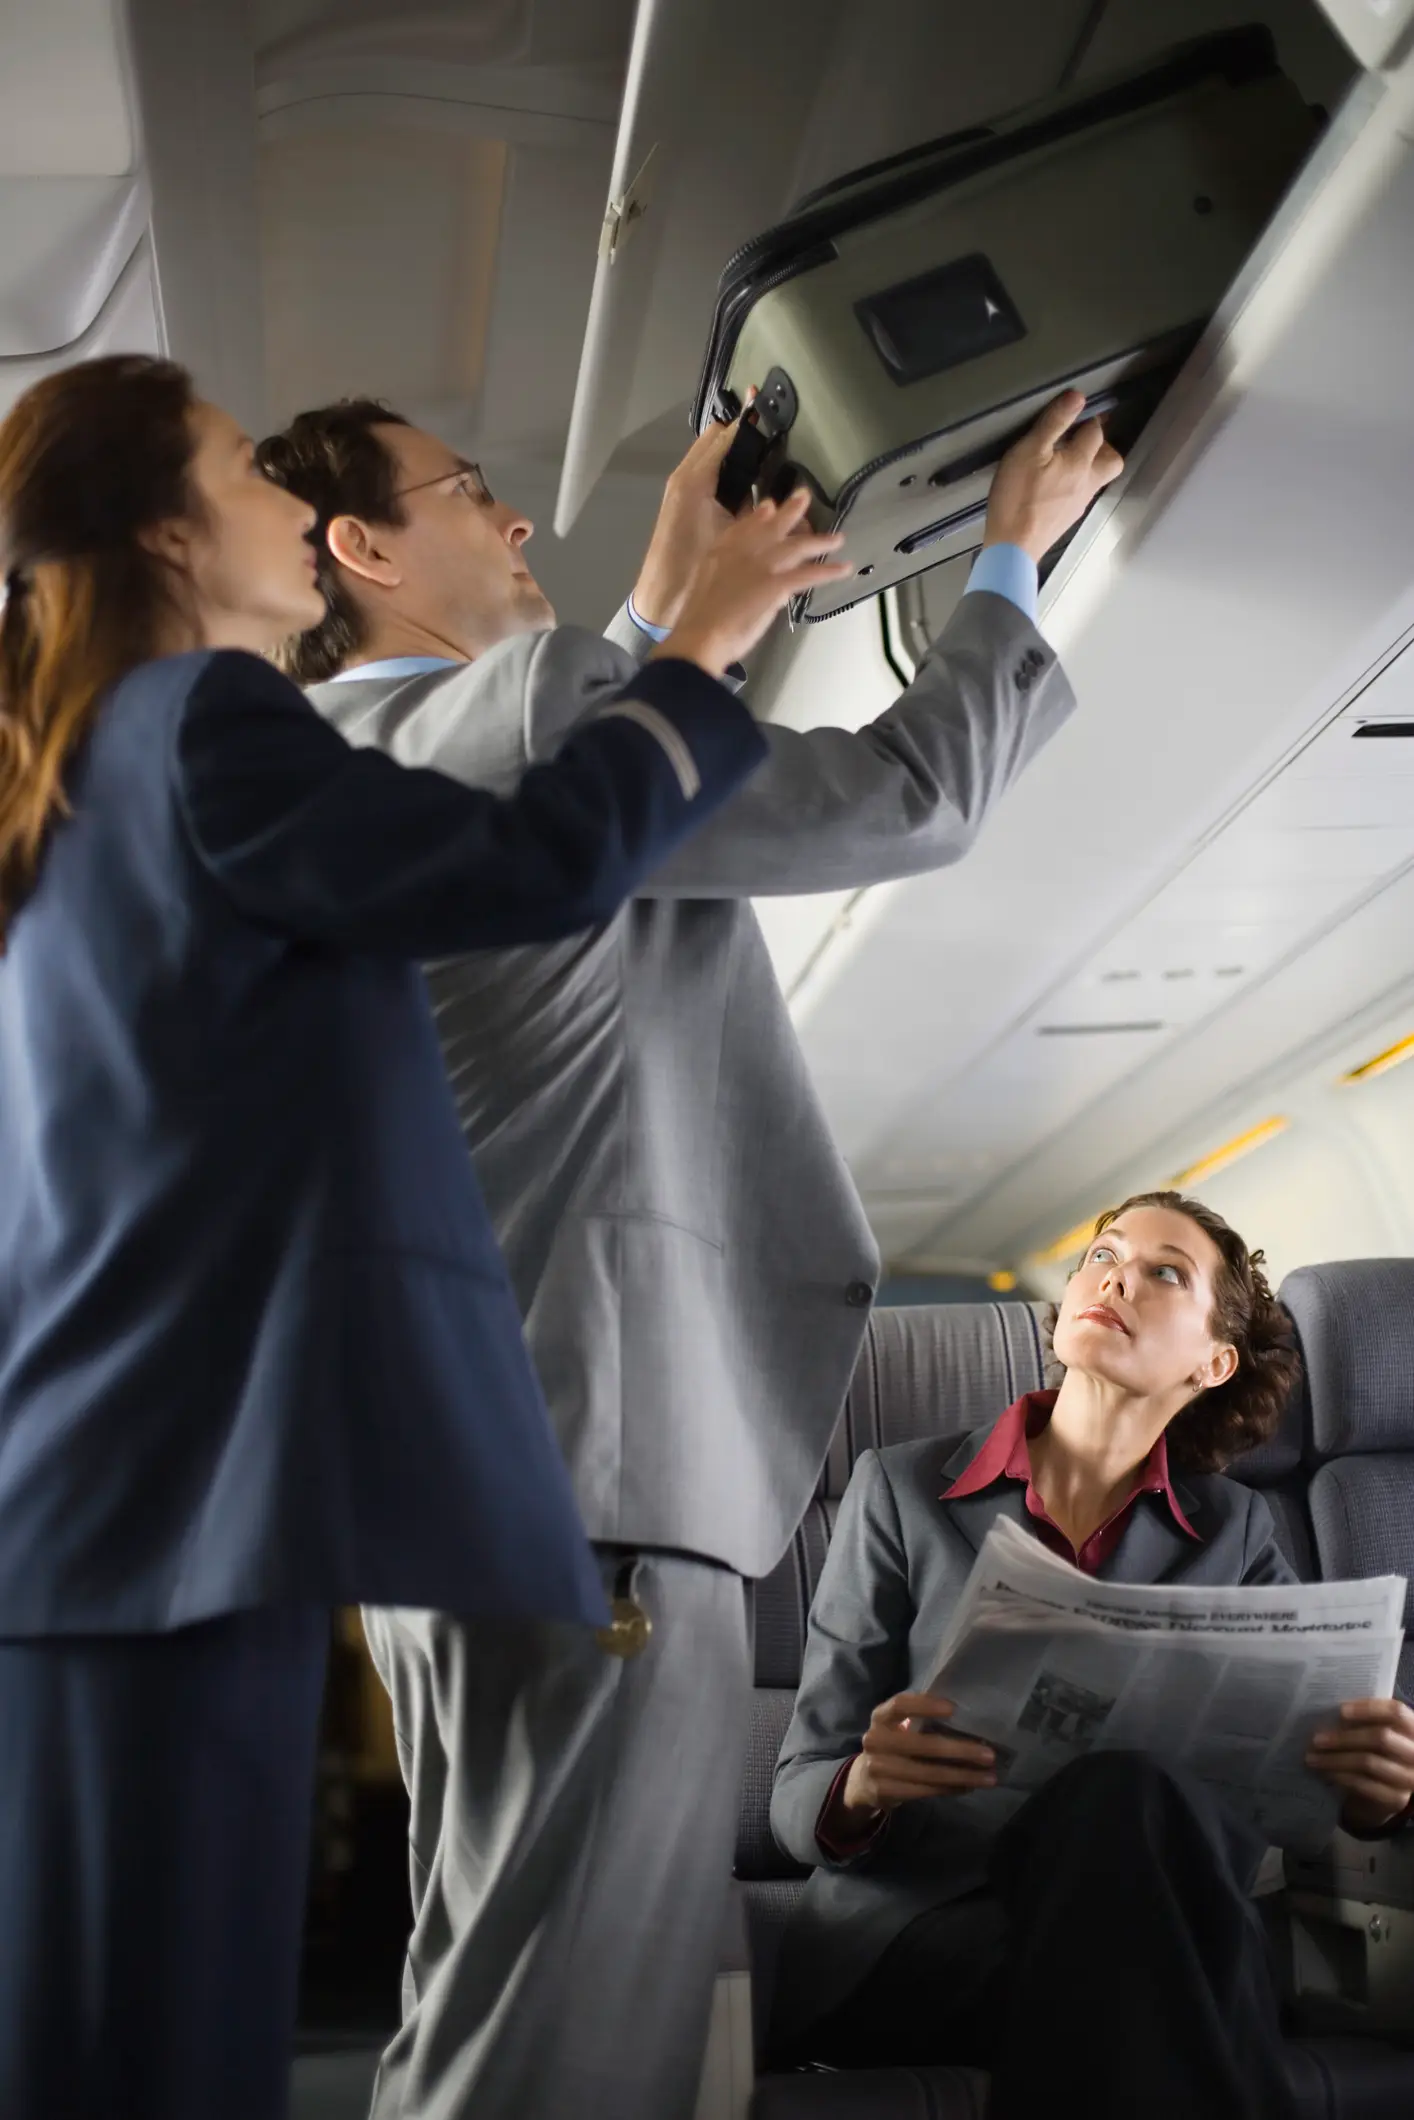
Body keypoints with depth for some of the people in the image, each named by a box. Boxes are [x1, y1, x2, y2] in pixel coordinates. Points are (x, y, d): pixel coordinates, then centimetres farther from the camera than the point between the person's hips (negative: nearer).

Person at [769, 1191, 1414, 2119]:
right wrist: (863, 1788, -21)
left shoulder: (1236, 1530, 15)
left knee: (1128, 1796, -35)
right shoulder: (902, 1488, 7)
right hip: (907, 1933, -1)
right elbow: (798, 1793, 3)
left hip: (1138, 1936, 2)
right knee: (1126, 1793, -34)